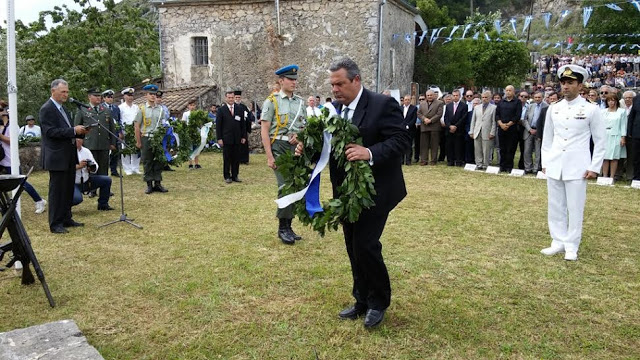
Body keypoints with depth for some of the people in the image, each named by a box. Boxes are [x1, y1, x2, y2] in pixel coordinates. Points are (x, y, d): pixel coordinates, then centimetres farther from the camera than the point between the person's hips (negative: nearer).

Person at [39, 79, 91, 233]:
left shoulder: (62, 108, 16)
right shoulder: (46, 109, -11)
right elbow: (51, 132, -19)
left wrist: (81, 131, 1)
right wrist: (73, 130, -24)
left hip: (69, 156, 9)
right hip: (57, 157, -8)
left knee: (68, 189, 14)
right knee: (57, 190, -2)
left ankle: (66, 219, 24)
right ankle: (55, 224, 6)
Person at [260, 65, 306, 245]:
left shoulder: (300, 102, 11)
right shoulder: (272, 101, -4)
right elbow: (264, 131, -8)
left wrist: (299, 136, -6)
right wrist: (269, 156, -14)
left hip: (297, 148, 6)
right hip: (280, 147, -6)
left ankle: (288, 226, 20)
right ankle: (283, 228, 1)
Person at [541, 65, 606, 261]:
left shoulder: (591, 110, -3)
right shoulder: (553, 109, 8)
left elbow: (600, 141, 0)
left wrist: (594, 168, -5)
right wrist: (545, 162, 9)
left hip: (577, 167, -4)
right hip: (554, 166, 4)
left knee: (575, 208, 2)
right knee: (555, 207, 9)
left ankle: (571, 247, 12)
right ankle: (558, 242, 20)